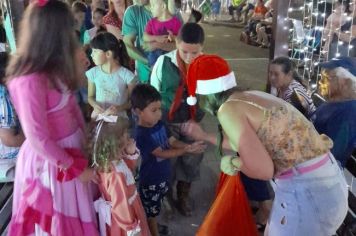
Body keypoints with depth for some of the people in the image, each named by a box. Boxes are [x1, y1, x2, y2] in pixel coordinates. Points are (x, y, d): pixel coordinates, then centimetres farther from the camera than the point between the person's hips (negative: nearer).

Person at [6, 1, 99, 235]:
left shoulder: (54, 67, 0)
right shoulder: (30, 81, -29)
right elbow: (38, 139, -24)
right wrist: (76, 168, -16)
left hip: (71, 148, 8)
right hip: (49, 161, -8)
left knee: (76, 214, 25)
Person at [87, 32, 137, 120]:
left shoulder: (126, 75, -12)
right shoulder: (93, 73, -2)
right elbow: (90, 97, 10)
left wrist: (119, 108, -19)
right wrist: (95, 105, -10)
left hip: (119, 118, -2)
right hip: (98, 116, 3)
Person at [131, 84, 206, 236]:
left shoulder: (159, 124, -4)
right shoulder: (141, 135, -29)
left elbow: (173, 142, 0)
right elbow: (162, 153, -29)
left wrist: (189, 145, -19)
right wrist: (187, 150, -32)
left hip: (163, 176, 8)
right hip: (150, 181, -8)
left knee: (155, 210, 28)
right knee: (151, 212, 14)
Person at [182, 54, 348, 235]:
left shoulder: (228, 109, -17)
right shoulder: (251, 96, 8)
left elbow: (263, 170, -22)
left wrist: (234, 162, -3)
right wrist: (204, 136, 28)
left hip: (306, 191, -8)